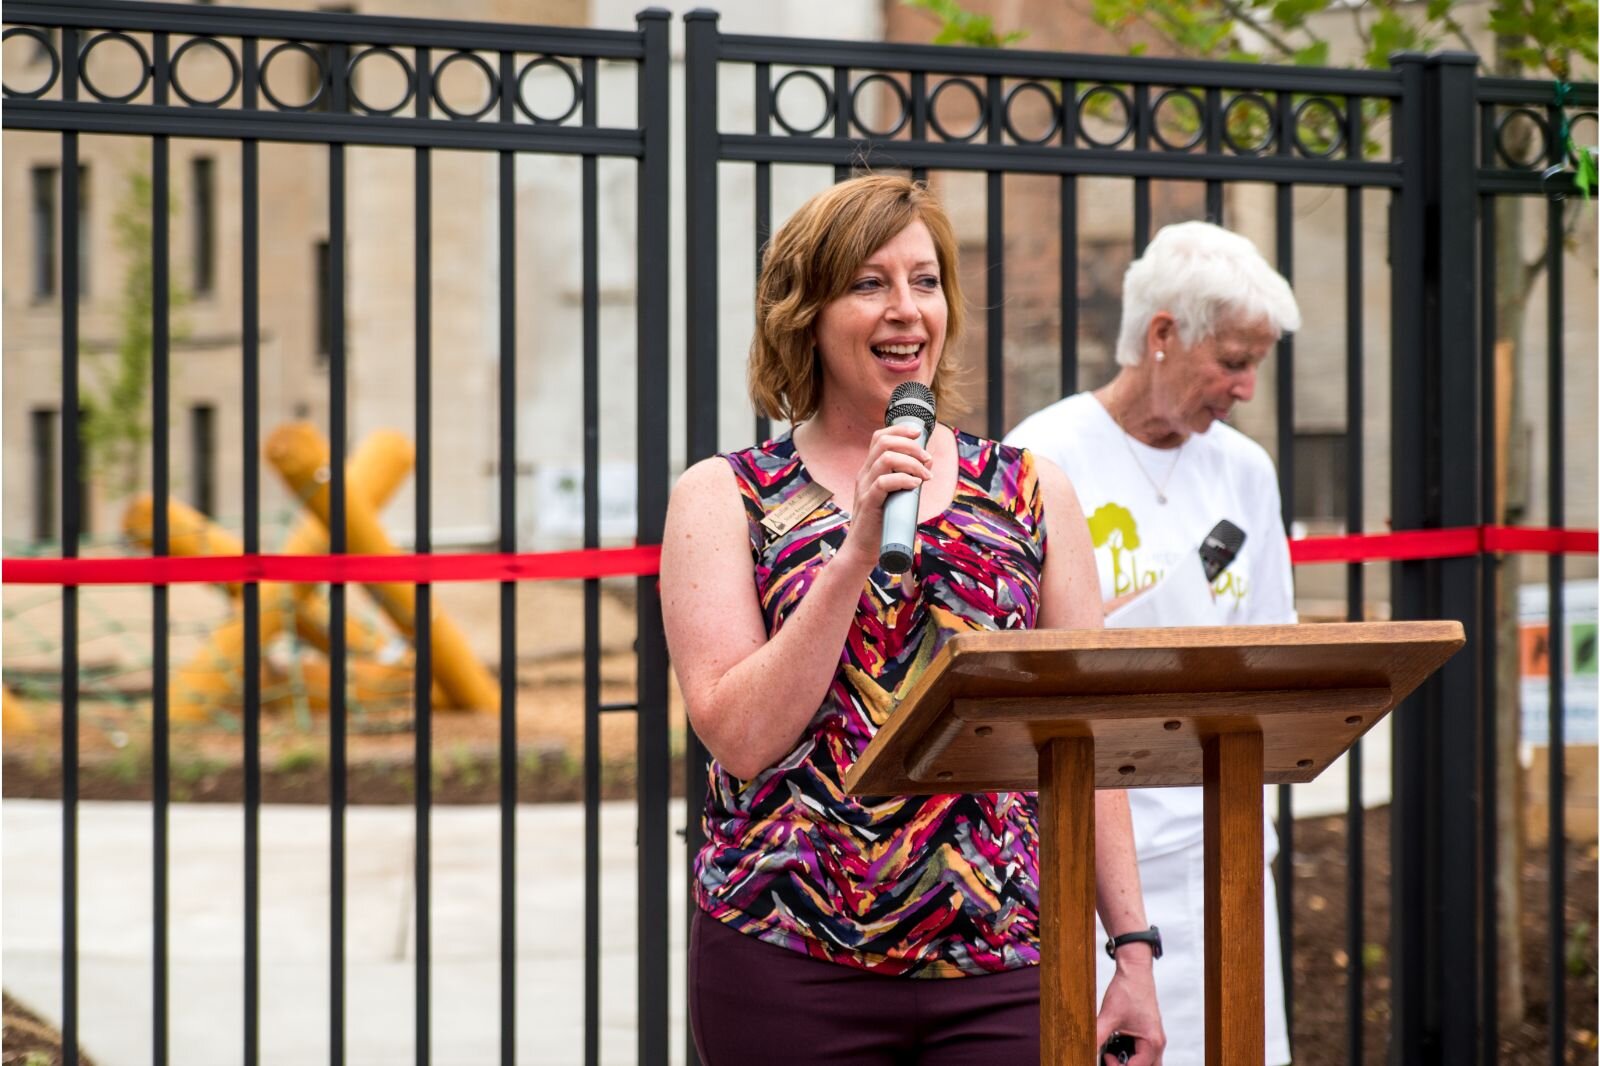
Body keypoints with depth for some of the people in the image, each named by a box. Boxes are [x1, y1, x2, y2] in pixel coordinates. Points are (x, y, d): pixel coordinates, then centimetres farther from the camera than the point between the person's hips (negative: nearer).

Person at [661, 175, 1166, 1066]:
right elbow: (741, 735, -7)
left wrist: (1134, 950, 3)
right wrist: (858, 549, -12)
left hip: (1003, 963, 2)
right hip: (792, 961, -1)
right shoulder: (723, 498, 5)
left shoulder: (1033, 492, 11)